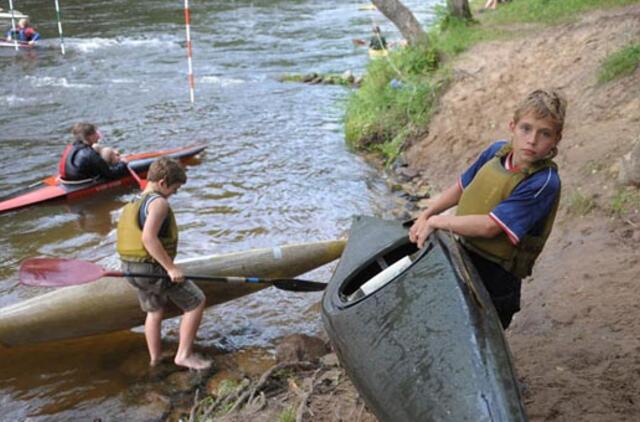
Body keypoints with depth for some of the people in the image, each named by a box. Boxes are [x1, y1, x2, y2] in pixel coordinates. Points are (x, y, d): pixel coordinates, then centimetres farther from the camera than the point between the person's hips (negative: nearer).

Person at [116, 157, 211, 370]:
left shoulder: (132, 203, 12)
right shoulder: (158, 202, -16)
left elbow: (134, 238, 14)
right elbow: (148, 237, -28)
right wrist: (171, 268, -25)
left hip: (130, 266, 9)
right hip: (154, 268, -9)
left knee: (154, 310, 27)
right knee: (196, 302, 4)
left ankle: (155, 358, 37)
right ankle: (184, 354, 8)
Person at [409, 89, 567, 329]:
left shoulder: (544, 182, -25)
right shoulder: (497, 151, -3)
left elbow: (490, 226, -29)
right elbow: (462, 187, 14)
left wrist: (435, 221, -20)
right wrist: (425, 215, 4)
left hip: (496, 276, -7)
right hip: (463, 256, 7)